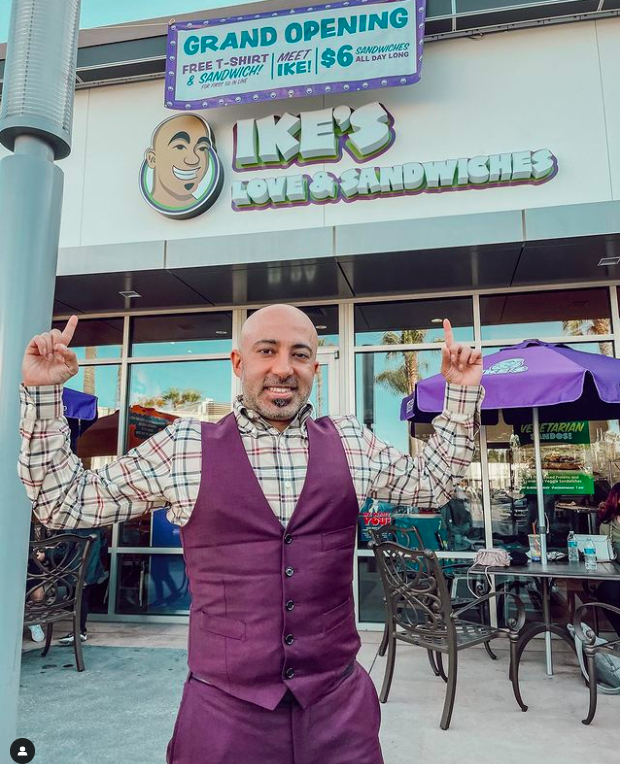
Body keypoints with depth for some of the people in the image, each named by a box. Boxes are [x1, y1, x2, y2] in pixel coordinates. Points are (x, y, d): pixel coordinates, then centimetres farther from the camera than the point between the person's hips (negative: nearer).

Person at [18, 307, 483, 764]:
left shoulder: (351, 443, 0)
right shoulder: (183, 448, -7)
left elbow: (433, 482, 12)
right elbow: (65, 501, 0)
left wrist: (461, 393, 5)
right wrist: (43, 392, -8)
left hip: (338, 701, 2)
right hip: (224, 706, -2)